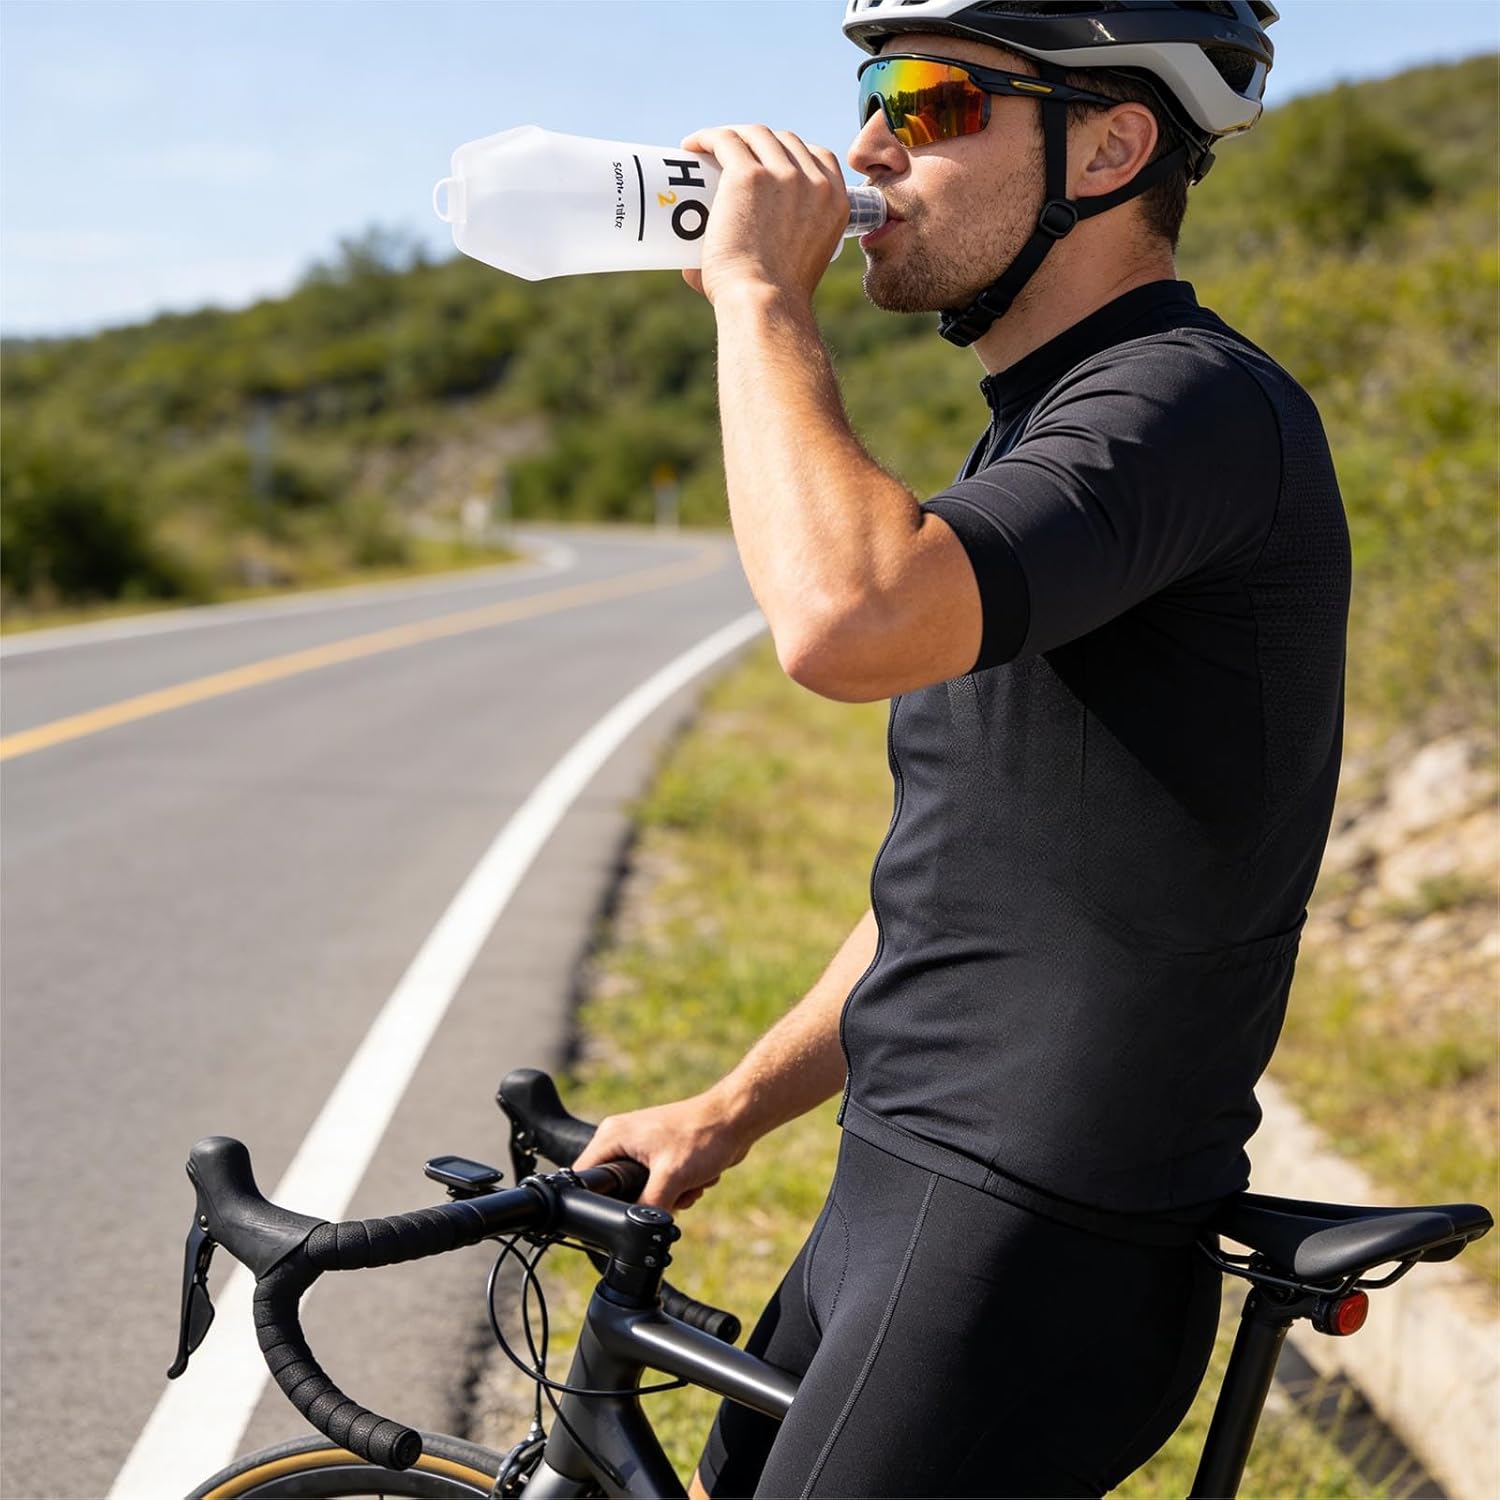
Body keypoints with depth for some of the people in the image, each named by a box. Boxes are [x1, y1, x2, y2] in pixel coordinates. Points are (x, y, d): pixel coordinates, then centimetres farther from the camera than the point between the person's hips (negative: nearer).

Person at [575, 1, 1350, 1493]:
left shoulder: (1196, 406, -17)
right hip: (894, 1201, 10)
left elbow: (847, 620, -36)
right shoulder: (1036, 435, 16)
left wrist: (758, 292, -21)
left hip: (1040, 1255, -10)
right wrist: (726, 1114, 17)